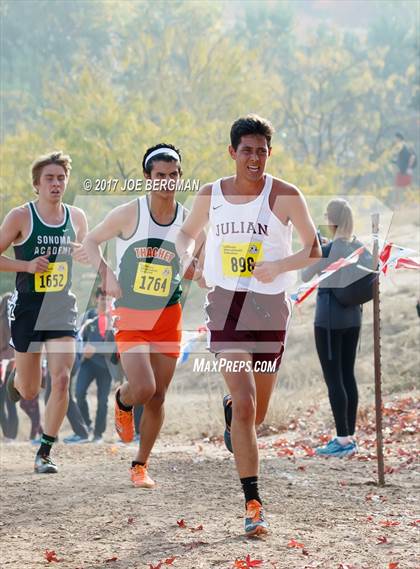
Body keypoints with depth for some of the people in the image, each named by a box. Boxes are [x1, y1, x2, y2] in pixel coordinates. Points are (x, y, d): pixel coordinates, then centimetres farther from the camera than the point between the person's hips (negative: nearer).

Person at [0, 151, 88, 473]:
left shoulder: (76, 217, 3)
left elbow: (84, 249, 20)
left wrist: (86, 254, -4)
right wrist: (27, 265, -18)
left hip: (62, 310, 2)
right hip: (27, 309, -2)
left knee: (61, 380, -14)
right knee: (30, 392, 6)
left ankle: (45, 453, -3)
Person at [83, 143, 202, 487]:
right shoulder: (129, 214, -9)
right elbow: (91, 242, 3)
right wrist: (107, 274, -12)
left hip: (168, 317, 3)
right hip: (131, 317, -3)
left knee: (158, 397, 5)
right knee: (143, 388, -19)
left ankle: (141, 465, 22)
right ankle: (122, 402, 19)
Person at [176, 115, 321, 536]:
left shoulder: (285, 196, -4)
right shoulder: (210, 196, 3)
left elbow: (314, 251, 0)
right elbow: (187, 232, 22)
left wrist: (279, 267, -18)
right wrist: (186, 257, 0)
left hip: (270, 307, 1)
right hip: (226, 304, 0)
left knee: (255, 414, 12)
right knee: (245, 405, -15)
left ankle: (230, 406, 51)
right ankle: (253, 504, -14)